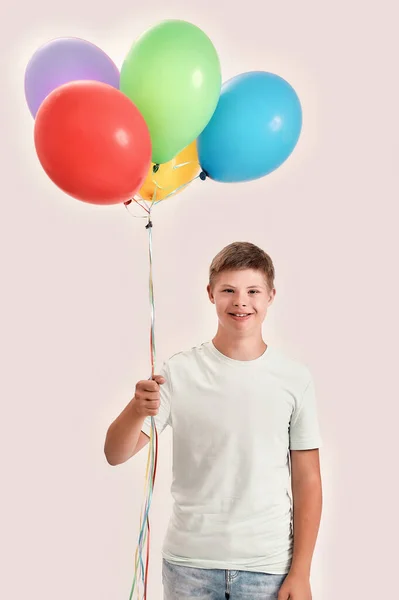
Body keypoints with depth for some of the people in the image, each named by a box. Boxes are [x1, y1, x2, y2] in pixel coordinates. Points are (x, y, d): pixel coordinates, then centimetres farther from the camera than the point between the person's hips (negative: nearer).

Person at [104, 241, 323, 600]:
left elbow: (307, 480, 1)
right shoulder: (180, 372, -4)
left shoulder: (295, 378, -3)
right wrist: (137, 409, -27)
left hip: (267, 567, 0)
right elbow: (115, 454, -7)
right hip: (188, 562, 0)